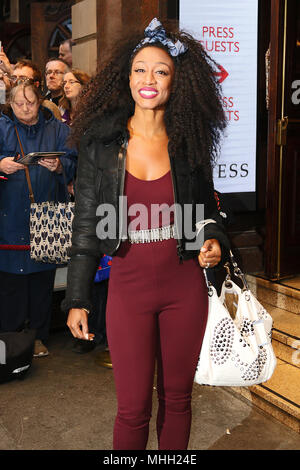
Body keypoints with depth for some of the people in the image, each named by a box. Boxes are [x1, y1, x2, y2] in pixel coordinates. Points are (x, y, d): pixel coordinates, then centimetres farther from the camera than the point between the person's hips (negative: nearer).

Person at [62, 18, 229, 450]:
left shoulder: (189, 142, 1)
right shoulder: (101, 143, -3)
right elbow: (87, 224, 0)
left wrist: (214, 241, -9)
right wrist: (77, 299, -1)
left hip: (185, 287, 2)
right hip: (129, 288, -1)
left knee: (177, 397, 15)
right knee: (133, 407, 6)